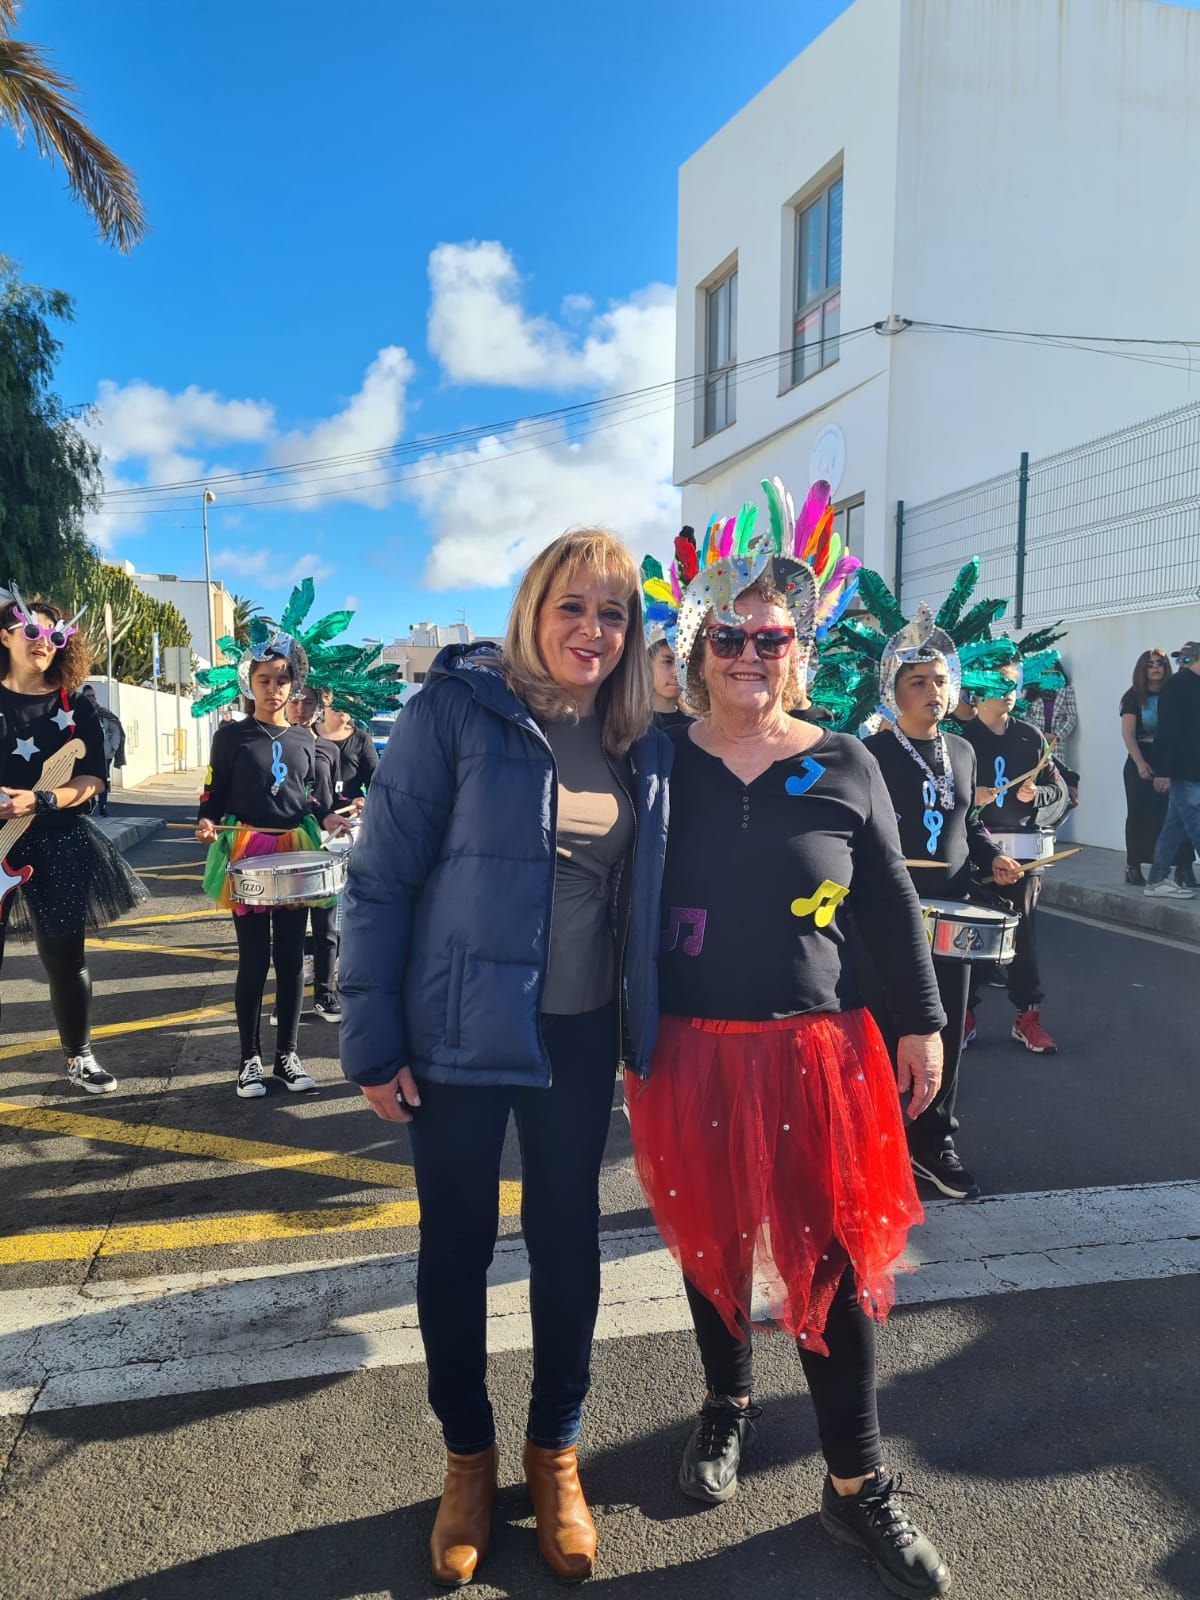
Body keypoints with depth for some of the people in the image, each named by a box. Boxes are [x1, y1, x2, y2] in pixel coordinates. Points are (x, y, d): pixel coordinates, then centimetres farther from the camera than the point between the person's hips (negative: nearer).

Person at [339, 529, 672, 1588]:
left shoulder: (642, 743, 2)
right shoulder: (456, 711, -12)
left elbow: (648, 892, 8)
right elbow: (380, 878, -11)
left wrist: (647, 1031, 5)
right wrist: (373, 1044, -12)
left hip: (582, 1033, 4)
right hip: (461, 1030, -3)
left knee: (569, 1235, 16)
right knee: (457, 1243, 12)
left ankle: (555, 1451, 39)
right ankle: (468, 1458, 37)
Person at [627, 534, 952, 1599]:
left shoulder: (842, 766, -1)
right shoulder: (665, 764, -1)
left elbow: (892, 901, 4)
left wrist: (922, 1022, 3)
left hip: (817, 1049, 0)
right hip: (692, 1052, 1)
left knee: (831, 1257, 6)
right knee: (711, 1239, 17)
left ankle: (859, 1485, 26)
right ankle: (728, 1404, 44)